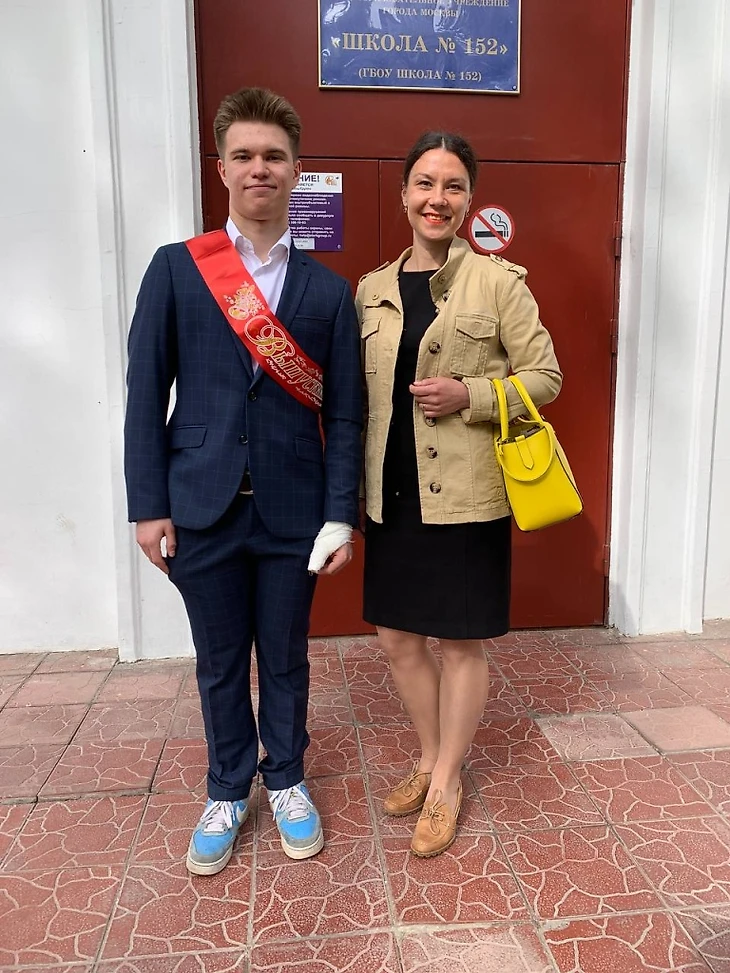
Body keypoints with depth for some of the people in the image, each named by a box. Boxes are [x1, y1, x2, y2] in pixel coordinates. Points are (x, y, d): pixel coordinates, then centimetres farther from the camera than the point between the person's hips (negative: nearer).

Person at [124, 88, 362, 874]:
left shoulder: (327, 289, 2)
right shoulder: (175, 269, 1)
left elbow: (343, 414, 0)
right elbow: (146, 395, 0)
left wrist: (341, 516, -5)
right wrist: (148, 505, -5)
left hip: (291, 510, 0)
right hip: (201, 508, 0)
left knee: (284, 659, 15)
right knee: (219, 664, 14)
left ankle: (285, 781, 38)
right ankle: (228, 792, 37)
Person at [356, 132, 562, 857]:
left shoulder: (499, 282, -5)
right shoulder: (371, 289, 8)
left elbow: (545, 377, -2)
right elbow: (359, 397, 12)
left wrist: (469, 396, -17)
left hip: (466, 495, -4)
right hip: (392, 495, 5)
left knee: (460, 640, 9)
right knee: (397, 638, 13)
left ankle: (446, 782, 29)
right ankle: (430, 760, 37)